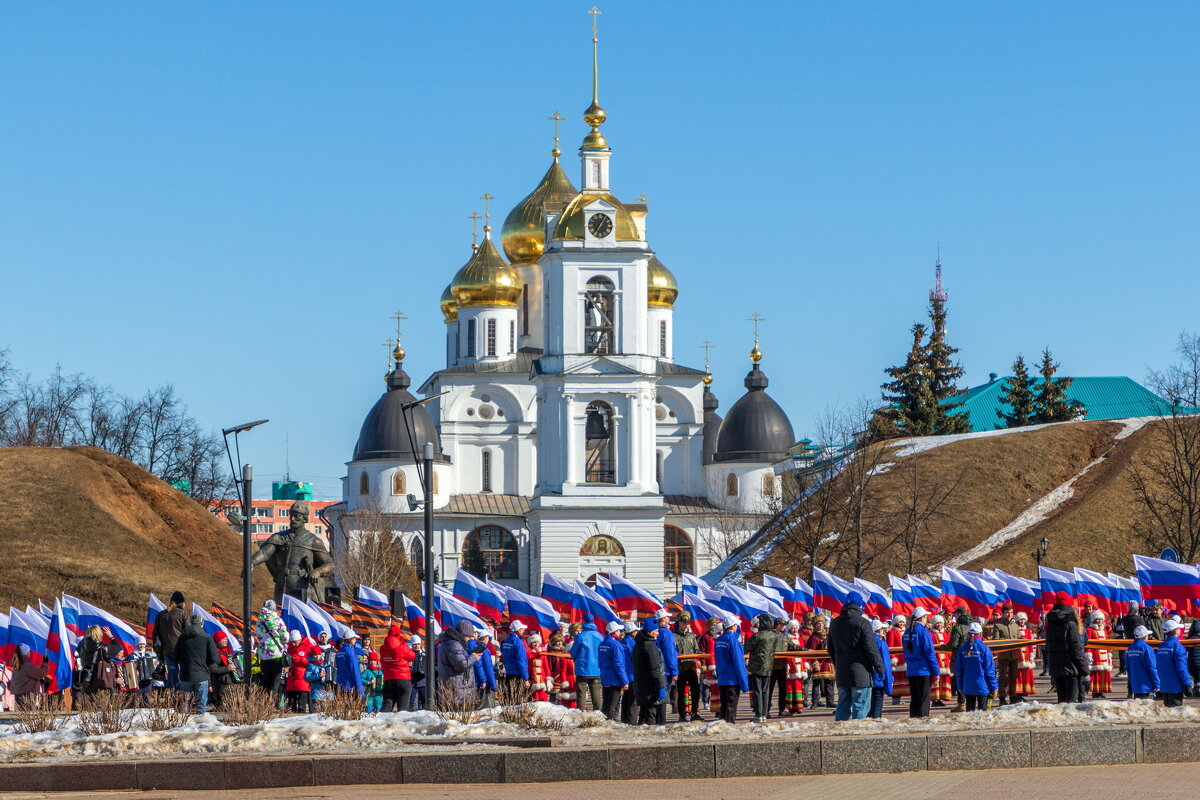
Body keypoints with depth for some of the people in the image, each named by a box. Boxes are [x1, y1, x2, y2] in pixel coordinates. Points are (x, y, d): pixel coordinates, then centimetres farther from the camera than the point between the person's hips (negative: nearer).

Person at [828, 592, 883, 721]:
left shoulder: (835, 623, 11)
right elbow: (871, 649, -12)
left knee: (843, 706, 13)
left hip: (841, 673, 6)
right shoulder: (863, 623, -10)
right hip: (860, 673, -6)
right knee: (860, 707, -3)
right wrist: (880, 667, -3)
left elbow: (830, 648, 18)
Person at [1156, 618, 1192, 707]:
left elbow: (1157, 666, 12)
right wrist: (1187, 684, -14)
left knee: (1167, 708, 14)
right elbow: (1181, 667, -17)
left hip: (1163, 685, 7)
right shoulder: (1177, 646, -14)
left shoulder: (1161, 646, 8)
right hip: (1175, 687, -7)